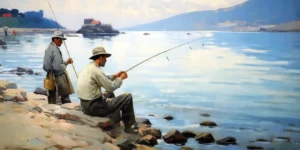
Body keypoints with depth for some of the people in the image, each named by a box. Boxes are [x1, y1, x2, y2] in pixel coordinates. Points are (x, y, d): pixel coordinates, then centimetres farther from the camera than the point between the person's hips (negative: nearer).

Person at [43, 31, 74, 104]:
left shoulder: (48, 49, 12)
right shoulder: (55, 50, -18)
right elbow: (57, 67, -25)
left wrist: (66, 62, 9)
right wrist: (64, 66, -5)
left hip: (50, 77, 9)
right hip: (58, 77, -9)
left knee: (52, 100, 13)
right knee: (65, 98, -2)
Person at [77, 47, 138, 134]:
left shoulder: (87, 68, 10)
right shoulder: (96, 70, -20)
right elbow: (111, 87, -15)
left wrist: (115, 76, 19)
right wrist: (121, 78, 0)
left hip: (85, 105, 10)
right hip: (95, 107, -10)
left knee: (110, 94, 34)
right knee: (127, 97, -3)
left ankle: (116, 122, 37)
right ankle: (128, 126, 10)